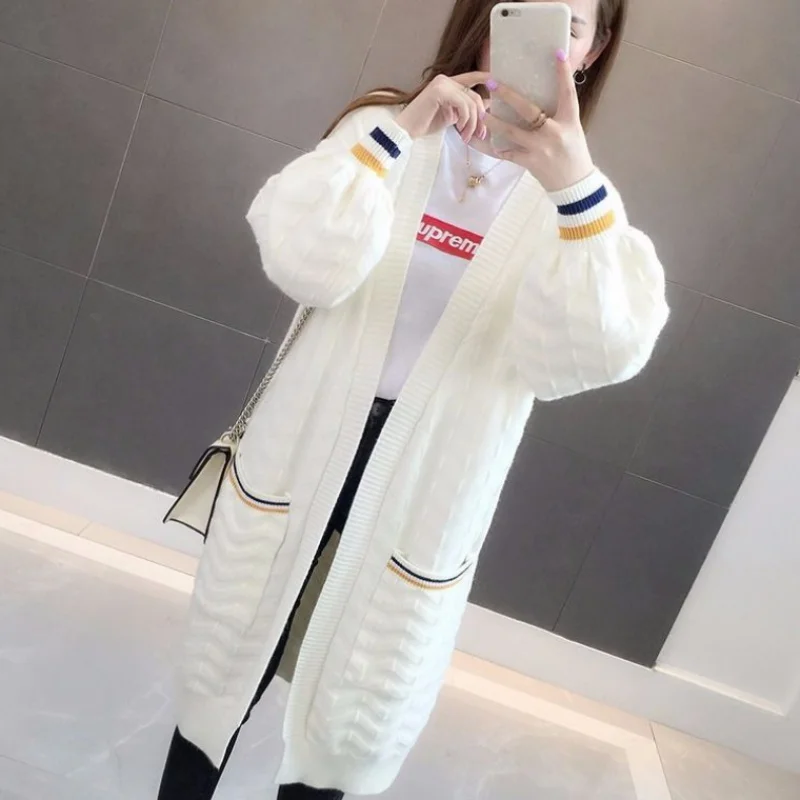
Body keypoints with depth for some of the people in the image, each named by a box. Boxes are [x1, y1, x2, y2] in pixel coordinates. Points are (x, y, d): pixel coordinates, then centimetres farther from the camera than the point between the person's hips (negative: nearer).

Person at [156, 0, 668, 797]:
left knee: (355, 716, 15)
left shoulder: (576, 201, -3)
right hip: (310, 447, 1)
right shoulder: (387, 130, -1)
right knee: (230, 663, 20)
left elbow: (607, 350, -21)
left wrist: (576, 190, -32)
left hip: (424, 487, -1)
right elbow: (305, 266, -17)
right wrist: (397, 132, -23)